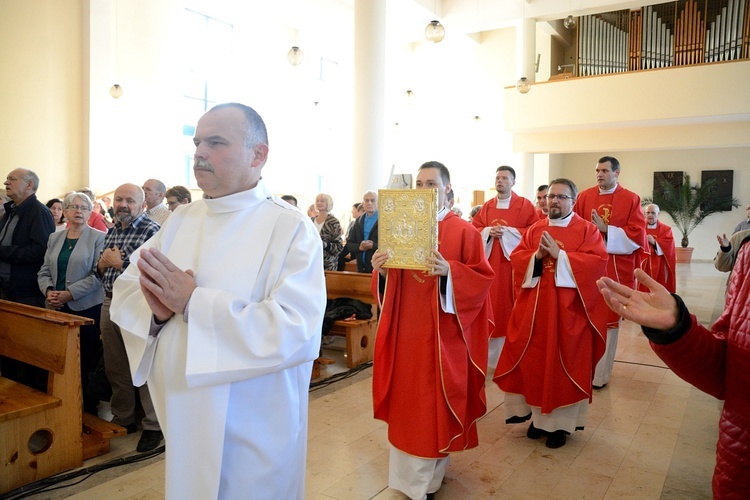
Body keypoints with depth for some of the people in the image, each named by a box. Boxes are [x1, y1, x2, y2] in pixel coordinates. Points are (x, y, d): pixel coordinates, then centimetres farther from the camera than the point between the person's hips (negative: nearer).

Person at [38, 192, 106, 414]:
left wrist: (71, 293, -17)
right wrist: (48, 290, -6)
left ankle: (90, 409, 11)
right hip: (57, 309, 5)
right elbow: (44, 272, 14)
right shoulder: (54, 238, 14)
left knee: (86, 361, -1)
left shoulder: (98, 237, -2)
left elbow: (98, 274, -10)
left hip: (87, 308, -5)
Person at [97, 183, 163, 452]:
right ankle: (122, 419, 34)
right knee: (115, 369, 17)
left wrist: (119, 262, -14)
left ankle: (153, 426, 15)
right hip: (110, 304, 8)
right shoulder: (112, 231, 13)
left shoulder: (153, 231, -12)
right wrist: (102, 264, -3)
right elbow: (101, 272, 20)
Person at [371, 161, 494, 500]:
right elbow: (389, 280, 9)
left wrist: (449, 270, -25)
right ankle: (411, 469, 30)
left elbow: (483, 278, -9)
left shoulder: (464, 231, -5)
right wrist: (381, 270, -14)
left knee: (436, 397, 5)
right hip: (406, 327, 4)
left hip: (442, 331, -4)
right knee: (408, 396, 12)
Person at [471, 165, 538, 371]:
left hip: (514, 262, -4)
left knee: (512, 306, 0)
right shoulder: (487, 206, 11)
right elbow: (474, 229, 11)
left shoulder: (525, 205, -1)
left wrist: (508, 232, -16)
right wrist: (488, 231, -9)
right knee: (492, 303, 5)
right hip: (490, 262, 4)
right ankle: (492, 353, 15)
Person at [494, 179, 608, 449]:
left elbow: (598, 261, -13)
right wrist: (537, 255, -13)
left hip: (569, 310, -3)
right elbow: (516, 258, 6)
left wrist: (559, 254, -18)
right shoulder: (534, 229, 11)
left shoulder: (587, 229, 0)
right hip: (534, 307, 4)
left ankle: (561, 422, 17)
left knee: (565, 364, 3)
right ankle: (539, 415, 23)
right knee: (535, 361, 7)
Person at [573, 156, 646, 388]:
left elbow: (637, 234, -6)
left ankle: (600, 373, 14)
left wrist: (605, 229, -13)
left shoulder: (631, 199, 1)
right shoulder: (584, 196, 6)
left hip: (616, 269, -1)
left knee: (609, 318, 5)